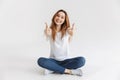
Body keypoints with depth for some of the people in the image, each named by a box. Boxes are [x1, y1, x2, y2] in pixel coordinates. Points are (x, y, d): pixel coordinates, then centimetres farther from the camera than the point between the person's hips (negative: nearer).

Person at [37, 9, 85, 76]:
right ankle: (68, 71, -25)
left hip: (65, 60, 1)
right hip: (53, 60, 0)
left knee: (82, 60, -25)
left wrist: (71, 34, -51)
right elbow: (48, 34, -28)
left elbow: (69, 40, -27)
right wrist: (47, 34, -53)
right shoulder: (50, 31, -3)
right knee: (40, 61, -30)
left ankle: (53, 69, -21)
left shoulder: (66, 31, -3)